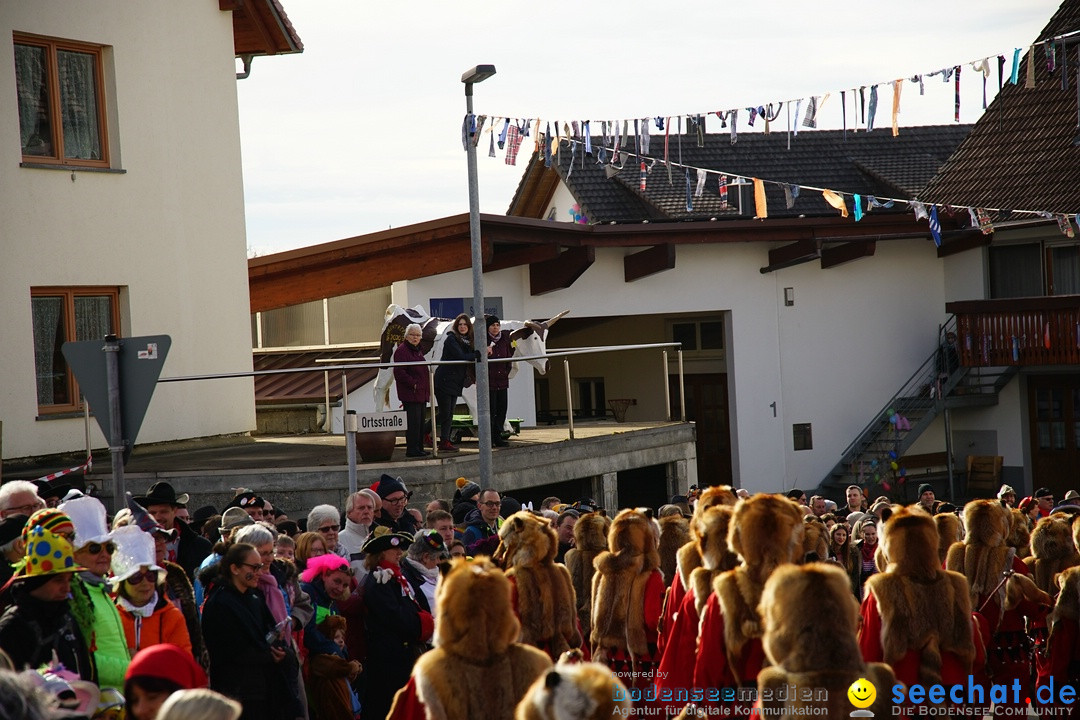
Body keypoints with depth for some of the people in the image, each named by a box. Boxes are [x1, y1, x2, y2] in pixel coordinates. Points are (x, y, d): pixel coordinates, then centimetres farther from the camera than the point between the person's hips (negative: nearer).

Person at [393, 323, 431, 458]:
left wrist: (427, 388, 19)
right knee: (413, 421, -11)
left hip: (421, 393, 10)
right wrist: (413, 384, -19)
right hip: (410, 393, -10)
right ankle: (412, 449, -9)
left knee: (420, 421, 12)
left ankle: (419, 448, 17)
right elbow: (399, 372, -18)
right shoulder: (402, 350, -10)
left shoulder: (418, 350, 20)